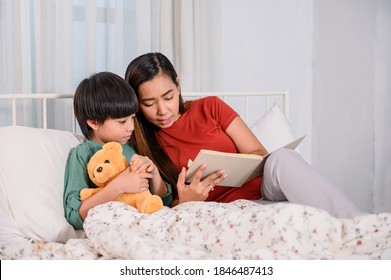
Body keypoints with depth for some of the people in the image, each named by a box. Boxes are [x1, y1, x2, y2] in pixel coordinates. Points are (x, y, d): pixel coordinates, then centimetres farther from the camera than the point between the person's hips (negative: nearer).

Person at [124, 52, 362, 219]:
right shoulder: (142, 145, 8)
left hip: (264, 191, 2)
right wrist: (184, 202, -17)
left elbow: (259, 154, 6)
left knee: (281, 159, -33)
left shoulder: (209, 107, 10)